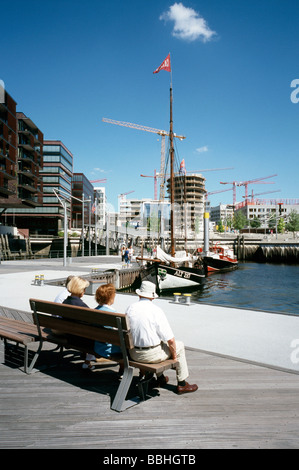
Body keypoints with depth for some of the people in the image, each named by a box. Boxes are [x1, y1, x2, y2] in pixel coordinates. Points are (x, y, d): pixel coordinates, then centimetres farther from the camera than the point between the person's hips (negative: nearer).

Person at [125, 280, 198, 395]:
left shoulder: (130, 308, -3)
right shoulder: (156, 310, -18)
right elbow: (170, 340, -16)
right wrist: (174, 354, 2)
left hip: (133, 354, 6)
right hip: (151, 355, -6)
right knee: (179, 346, 18)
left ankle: (160, 378, 46)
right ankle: (182, 384, 25)